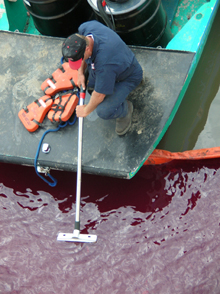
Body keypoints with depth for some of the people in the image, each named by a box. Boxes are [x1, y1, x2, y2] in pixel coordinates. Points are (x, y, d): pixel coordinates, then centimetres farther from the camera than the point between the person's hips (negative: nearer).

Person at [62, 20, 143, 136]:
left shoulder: (104, 63, -46)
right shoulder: (84, 28, -26)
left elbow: (99, 95, -28)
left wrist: (86, 110, -10)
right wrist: (81, 72, -2)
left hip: (128, 77, -8)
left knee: (104, 111, -20)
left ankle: (125, 109, 10)